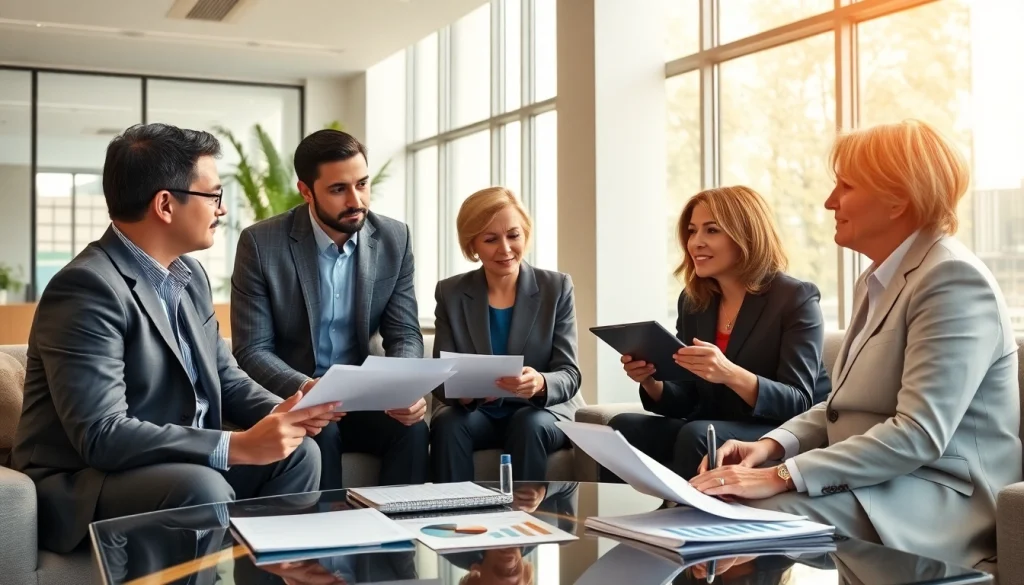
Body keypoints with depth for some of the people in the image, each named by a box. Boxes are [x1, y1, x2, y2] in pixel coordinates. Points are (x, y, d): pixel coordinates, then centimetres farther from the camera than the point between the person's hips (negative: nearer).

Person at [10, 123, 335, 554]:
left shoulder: (189, 274, 7)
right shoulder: (87, 288, -22)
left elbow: (225, 378, 12)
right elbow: (101, 435, -28)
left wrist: (281, 413, -9)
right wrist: (238, 447, -30)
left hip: (181, 463, 9)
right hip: (82, 484, -8)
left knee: (297, 452, -4)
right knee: (204, 487, -33)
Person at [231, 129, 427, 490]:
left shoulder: (395, 239, -2)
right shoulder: (260, 243, -11)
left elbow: (405, 335, -1)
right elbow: (251, 350, -12)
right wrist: (304, 388, -32)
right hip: (289, 398, -2)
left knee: (412, 429, -26)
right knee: (320, 435, -32)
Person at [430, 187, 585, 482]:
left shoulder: (557, 287, -2)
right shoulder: (451, 293, 2)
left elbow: (569, 374, -8)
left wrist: (540, 384, -32)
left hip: (544, 411, 0)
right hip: (476, 412, 1)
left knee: (528, 424, -33)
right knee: (447, 423, -30)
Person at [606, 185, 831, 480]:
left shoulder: (795, 299, -7)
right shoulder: (692, 301, 9)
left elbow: (798, 404, -16)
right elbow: (685, 403, 11)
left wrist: (731, 374, -33)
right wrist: (651, 381, -12)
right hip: (710, 431, 5)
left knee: (695, 436, -33)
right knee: (623, 428, -20)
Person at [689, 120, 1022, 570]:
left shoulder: (952, 279, -16)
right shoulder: (876, 280, 15)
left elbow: (919, 435, -25)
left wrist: (782, 477, -27)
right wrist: (772, 445, -1)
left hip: (940, 501, -8)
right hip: (882, 484, 8)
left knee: (759, 516, -28)